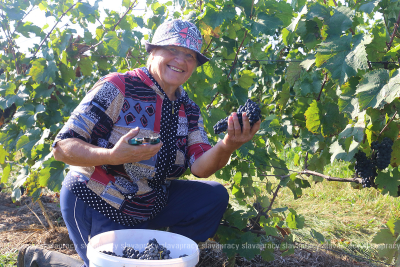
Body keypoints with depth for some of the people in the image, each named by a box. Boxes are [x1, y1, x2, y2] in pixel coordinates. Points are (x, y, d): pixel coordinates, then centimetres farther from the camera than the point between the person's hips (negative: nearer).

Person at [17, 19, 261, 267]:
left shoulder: (188, 110, 2)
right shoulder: (116, 89, -19)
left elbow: (201, 167, -11)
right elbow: (63, 147, -21)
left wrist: (227, 146, -33)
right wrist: (113, 156, -39)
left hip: (149, 204, 6)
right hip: (96, 206, -6)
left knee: (214, 196, -4)